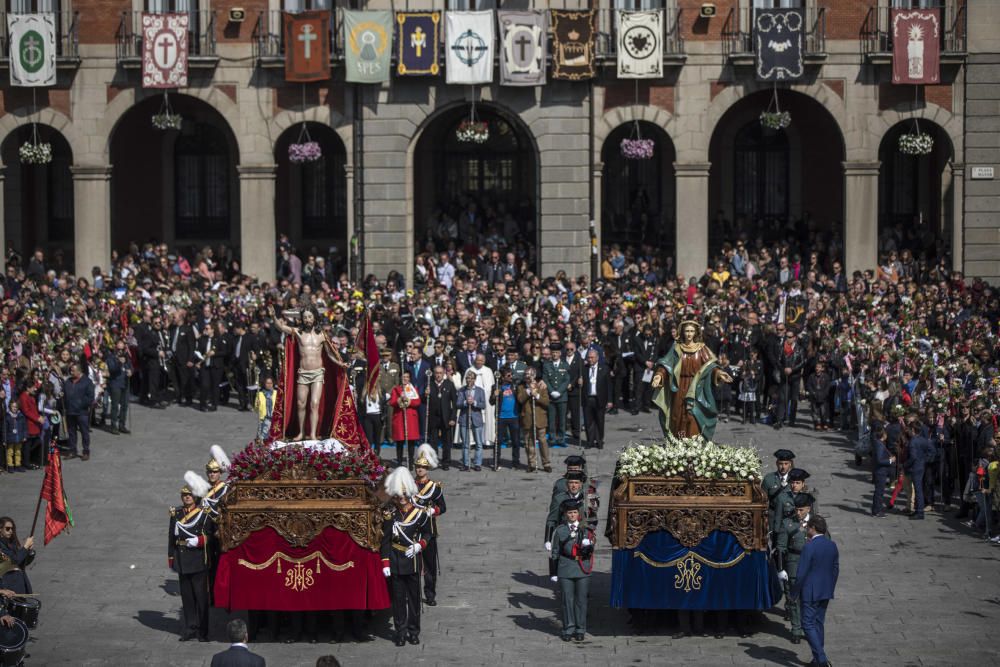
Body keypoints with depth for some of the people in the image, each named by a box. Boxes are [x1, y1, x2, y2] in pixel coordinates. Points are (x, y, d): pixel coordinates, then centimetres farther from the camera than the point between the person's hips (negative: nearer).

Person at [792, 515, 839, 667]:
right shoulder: (832, 546, 4)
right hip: (825, 592, 7)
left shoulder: (809, 547, -19)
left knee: (808, 625, -2)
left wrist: (795, 592, -6)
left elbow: (802, 573, -18)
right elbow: (836, 570, 11)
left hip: (810, 593, -7)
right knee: (819, 623, 17)